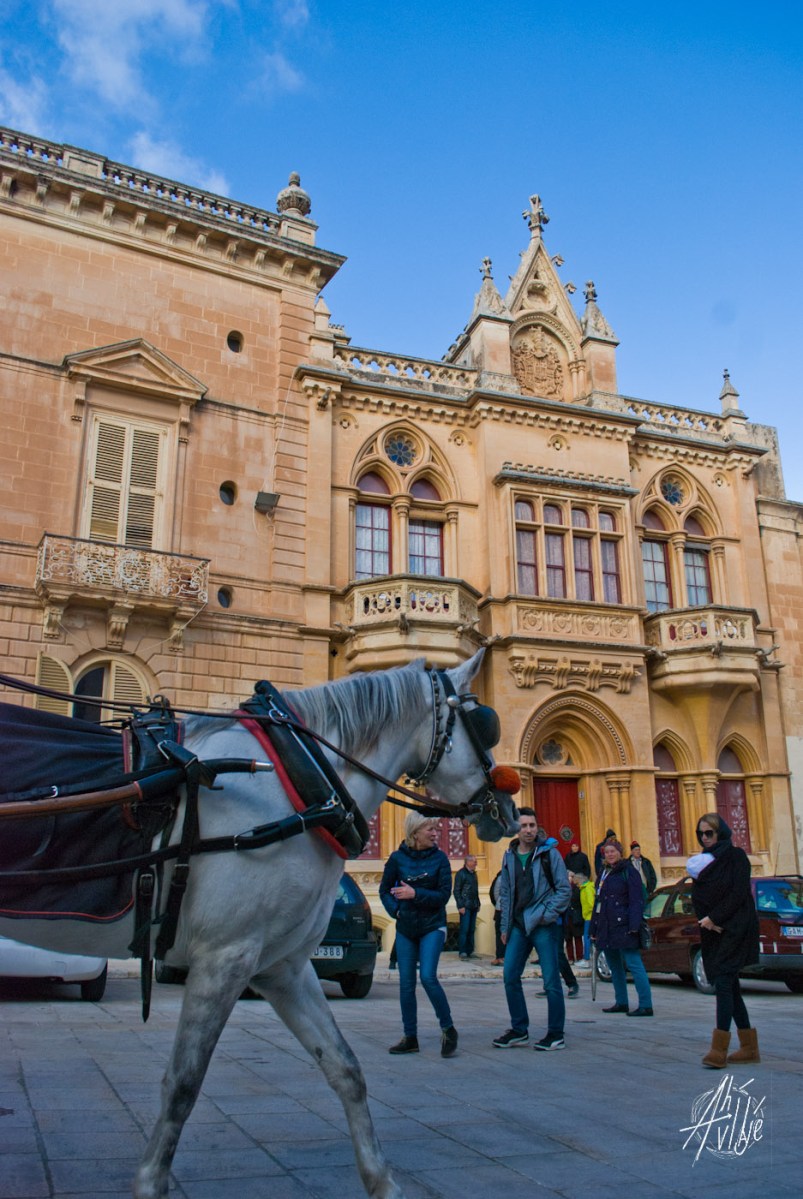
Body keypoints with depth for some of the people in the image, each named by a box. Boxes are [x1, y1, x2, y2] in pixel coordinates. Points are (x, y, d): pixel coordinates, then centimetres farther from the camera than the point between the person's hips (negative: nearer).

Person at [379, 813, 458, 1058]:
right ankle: (410, 1037, 17)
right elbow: (384, 890, 8)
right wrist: (396, 910, -7)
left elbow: (444, 895, -8)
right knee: (406, 982, 5)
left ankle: (448, 1029, 5)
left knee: (428, 977, -14)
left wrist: (415, 894, -17)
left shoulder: (439, 858, -4)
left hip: (432, 927, -2)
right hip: (405, 928, 2)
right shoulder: (397, 858, -1)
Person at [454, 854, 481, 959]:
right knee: (464, 929, -5)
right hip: (465, 907, -7)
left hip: (473, 906, 7)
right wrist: (460, 906, -15)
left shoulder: (473, 873, 15)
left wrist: (478, 904, 16)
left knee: (471, 930, 9)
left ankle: (470, 951, 14)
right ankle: (462, 952, 0)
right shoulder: (461, 873, -8)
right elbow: (456, 891, -10)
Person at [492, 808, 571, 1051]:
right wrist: (505, 927, 12)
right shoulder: (509, 856, 10)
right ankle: (519, 1030, 19)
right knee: (510, 976, 5)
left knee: (551, 981, 0)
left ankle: (556, 1034, 12)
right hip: (518, 925, 5)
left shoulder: (549, 853, -4)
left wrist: (547, 914, -14)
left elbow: (564, 889, -4)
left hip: (545, 924, -5)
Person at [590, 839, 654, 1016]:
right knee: (615, 967, 12)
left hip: (623, 927, -8)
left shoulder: (628, 872, -4)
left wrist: (633, 926, -19)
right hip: (606, 928, 8)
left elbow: (637, 901, -9)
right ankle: (621, 1003, 20)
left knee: (633, 964, -10)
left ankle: (646, 1005, -8)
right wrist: (594, 929, 17)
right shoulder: (604, 874, 18)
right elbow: (598, 902, 21)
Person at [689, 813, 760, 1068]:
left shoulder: (736, 856, -5)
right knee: (729, 985, 9)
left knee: (723, 983, -15)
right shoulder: (702, 860, 15)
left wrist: (714, 918, -15)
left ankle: (719, 1050, -19)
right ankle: (749, 1047, 18)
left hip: (735, 929, -7)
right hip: (713, 931, 7)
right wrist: (705, 920, -9)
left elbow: (738, 894, -13)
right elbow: (697, 897, 10)